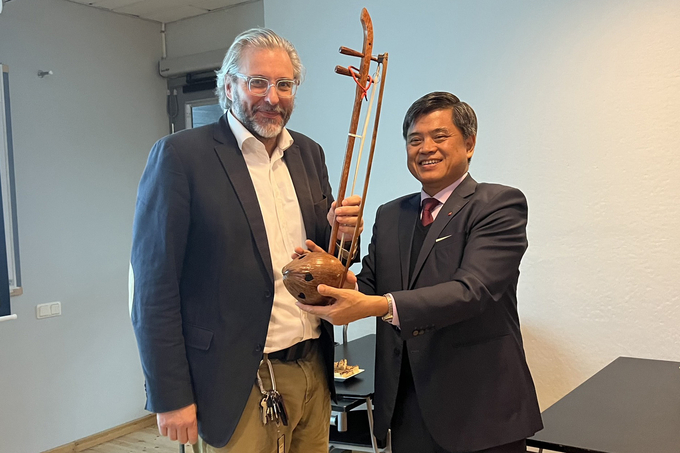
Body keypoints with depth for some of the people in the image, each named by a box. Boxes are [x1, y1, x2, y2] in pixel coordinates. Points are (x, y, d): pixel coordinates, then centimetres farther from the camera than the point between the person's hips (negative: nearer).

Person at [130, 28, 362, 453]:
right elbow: (155, 287, -11)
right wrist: (171, 397, -12)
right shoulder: (179, 155, -10)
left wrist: (339, 232, -7)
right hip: (238, 385, -5)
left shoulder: (309, 153, 8)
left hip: (314, 371, 6)